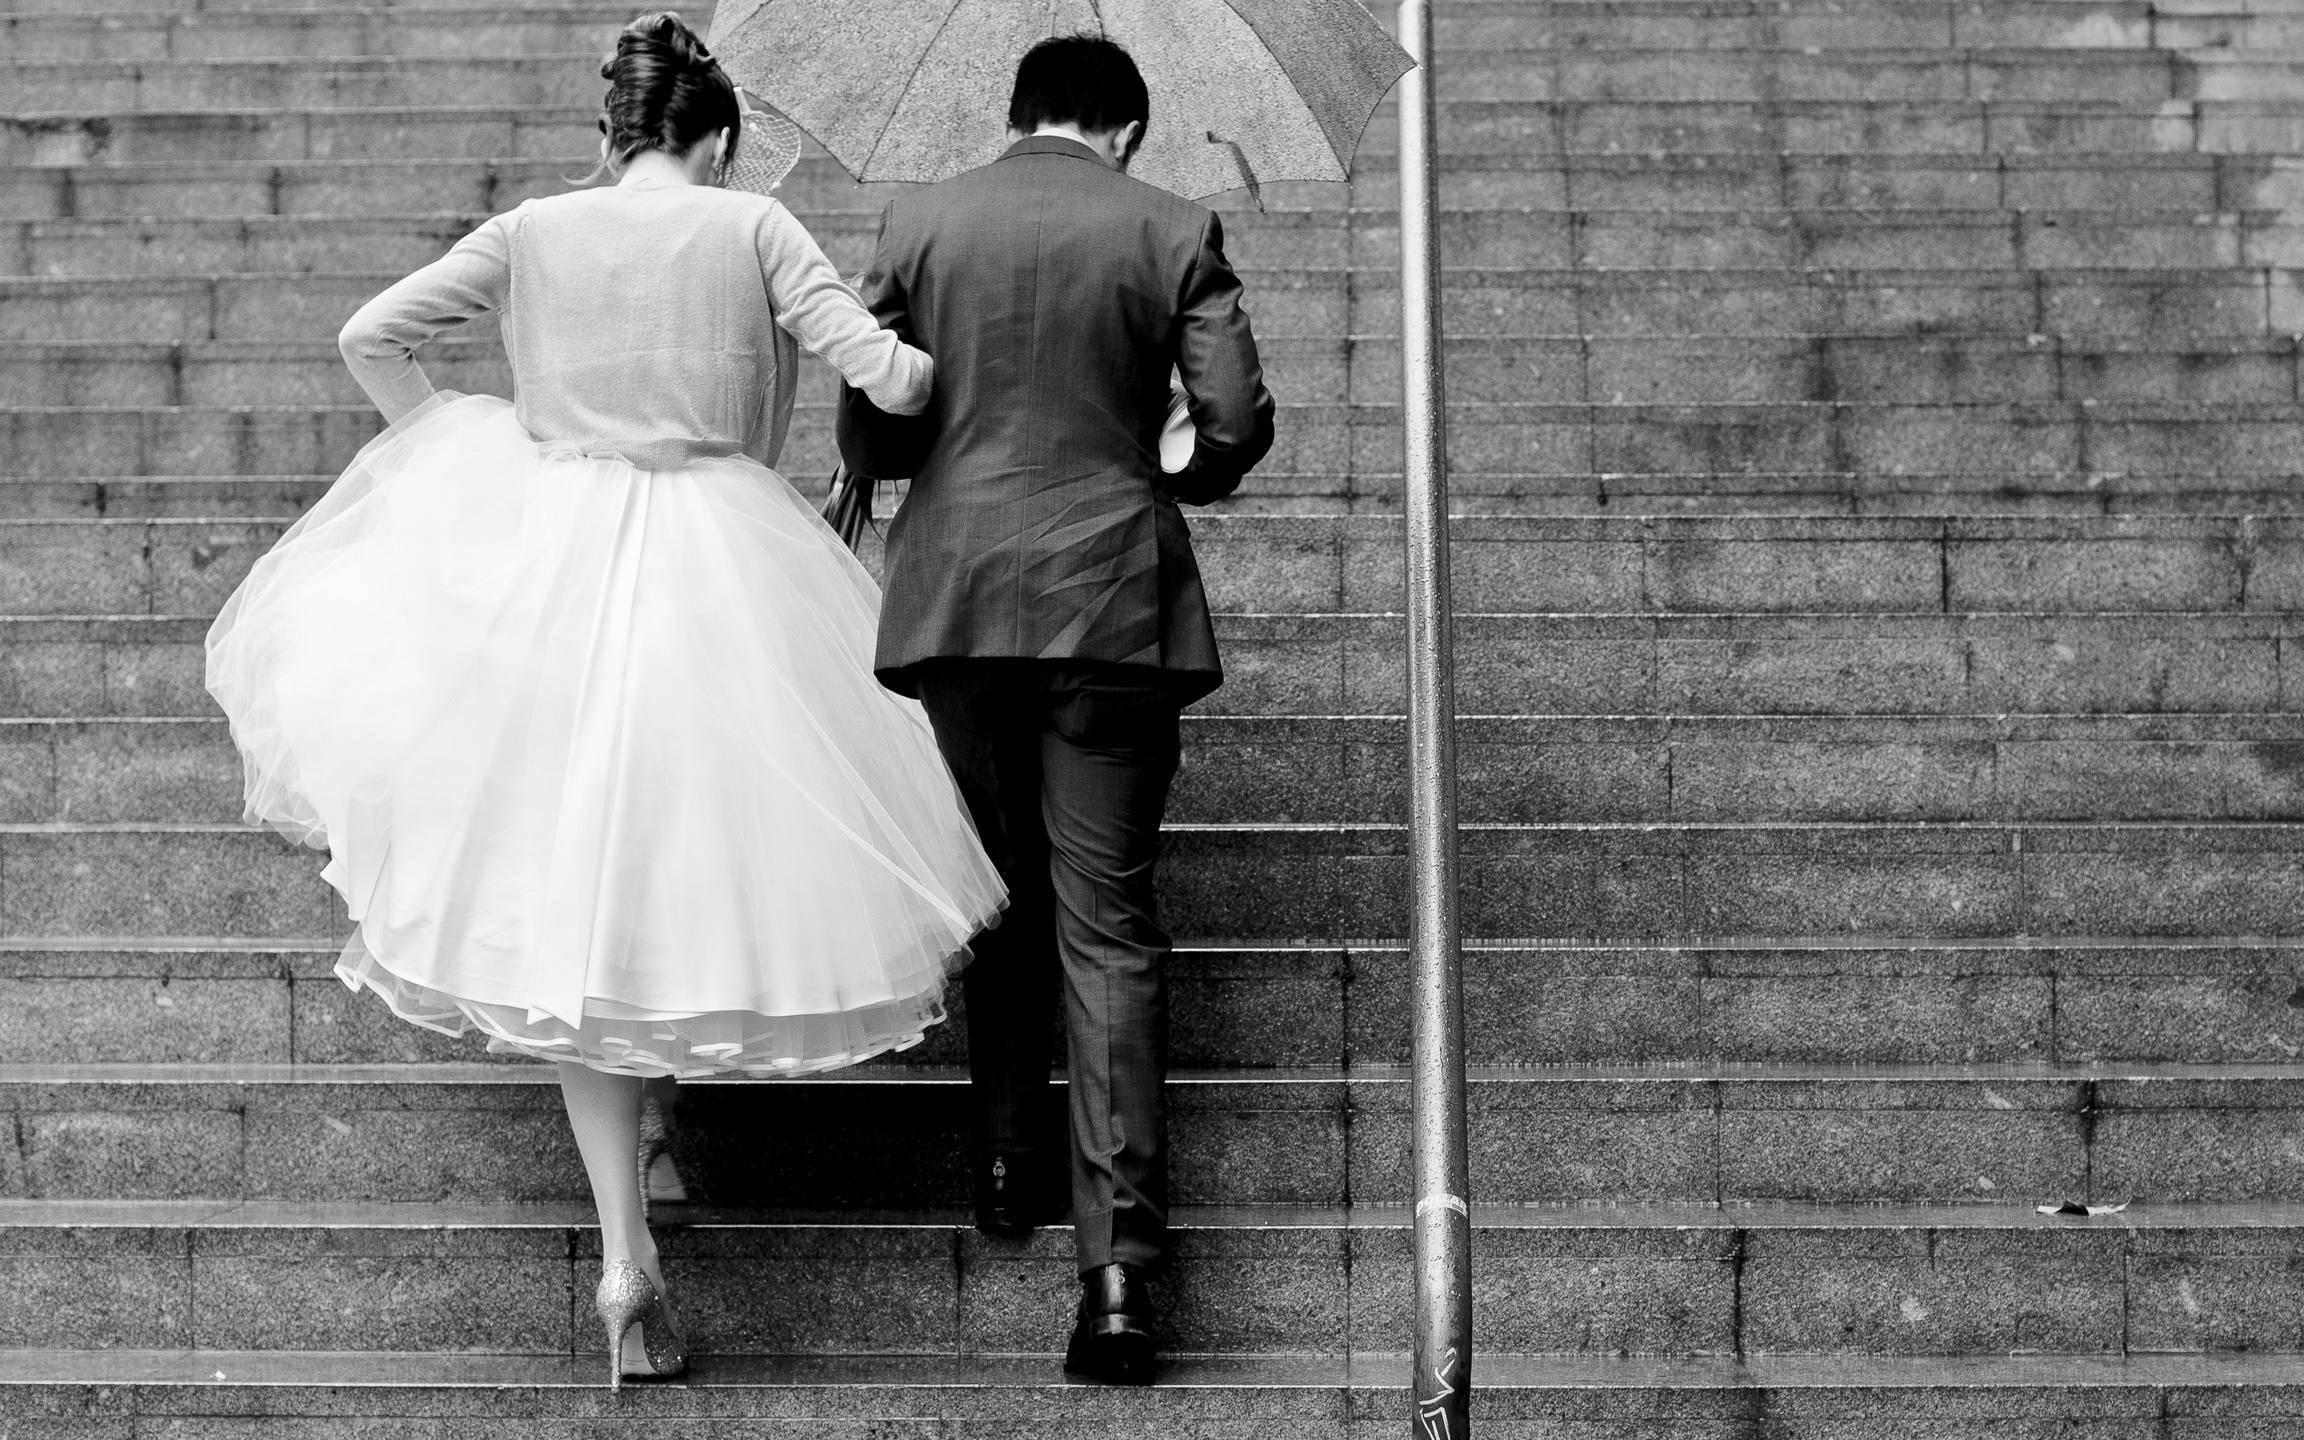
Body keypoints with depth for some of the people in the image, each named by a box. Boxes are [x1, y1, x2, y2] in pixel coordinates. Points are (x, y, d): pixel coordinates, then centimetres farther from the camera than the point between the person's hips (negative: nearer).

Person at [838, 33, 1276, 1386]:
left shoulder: (919, 220, 4)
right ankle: (1119, 1265, -5)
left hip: (958, 600, 2)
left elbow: (866, 432, 5)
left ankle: (1008, 1161, 29)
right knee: (1109, 923, 0)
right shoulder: (1175, 231, 1)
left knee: (999, 889, 21)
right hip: (1116, 601, -1)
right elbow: (1239, 422, -4)